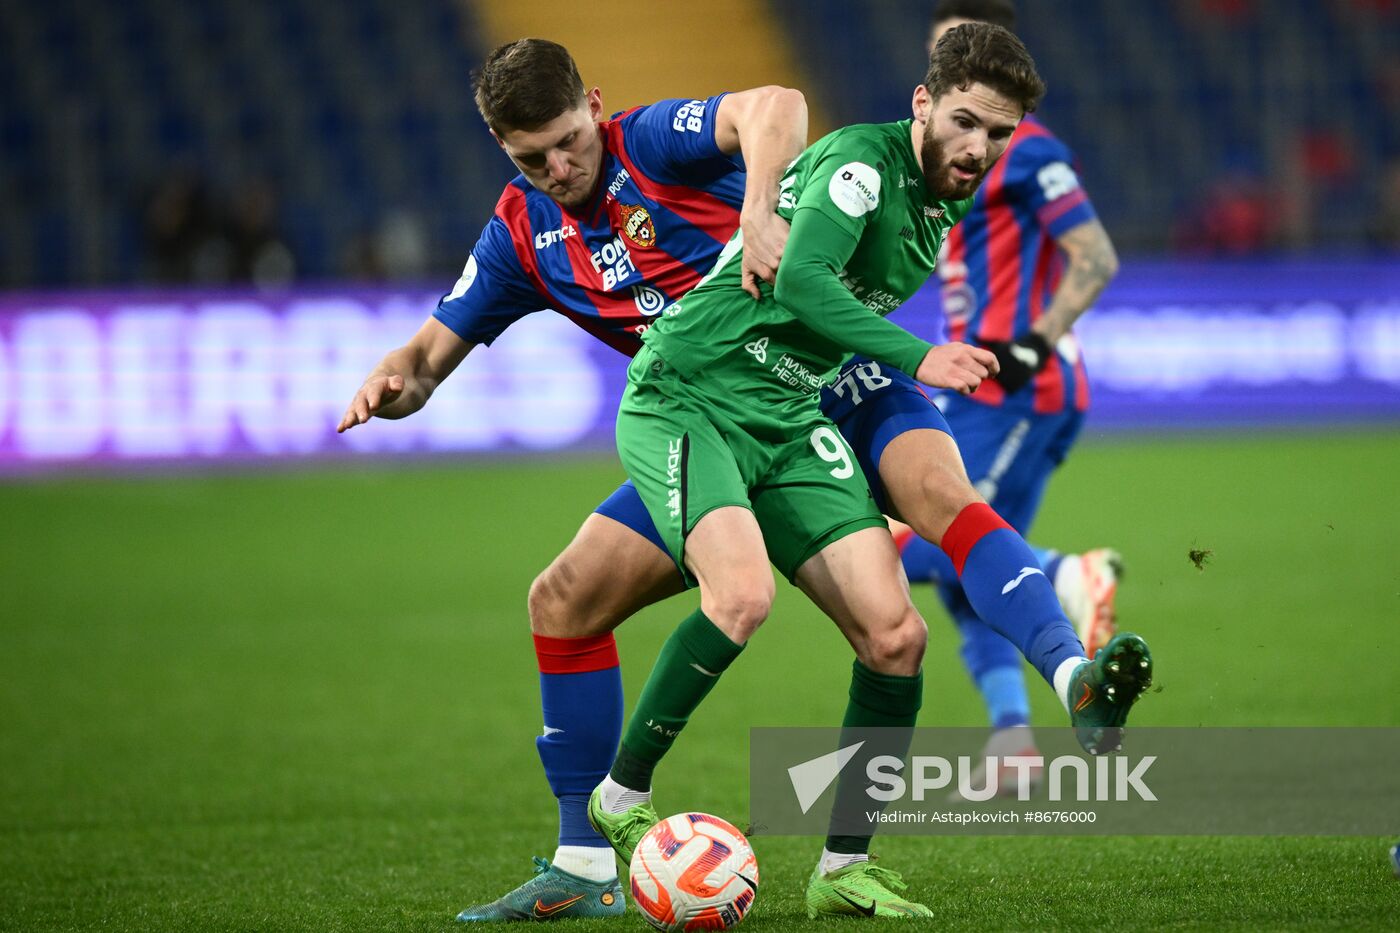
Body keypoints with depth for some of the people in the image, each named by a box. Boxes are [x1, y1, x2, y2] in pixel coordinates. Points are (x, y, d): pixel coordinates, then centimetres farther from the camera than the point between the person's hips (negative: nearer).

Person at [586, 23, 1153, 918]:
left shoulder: (947, 206, 12)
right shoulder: (863, 162, -15)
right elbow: (799, 283, -30)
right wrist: (916, 359, -35)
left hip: (788, 421, 8)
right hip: (682, 398, -8)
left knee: (896, 636, -7)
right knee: (743, 593, -32)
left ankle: (841, 871, 4)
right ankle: (621, 800, -12)